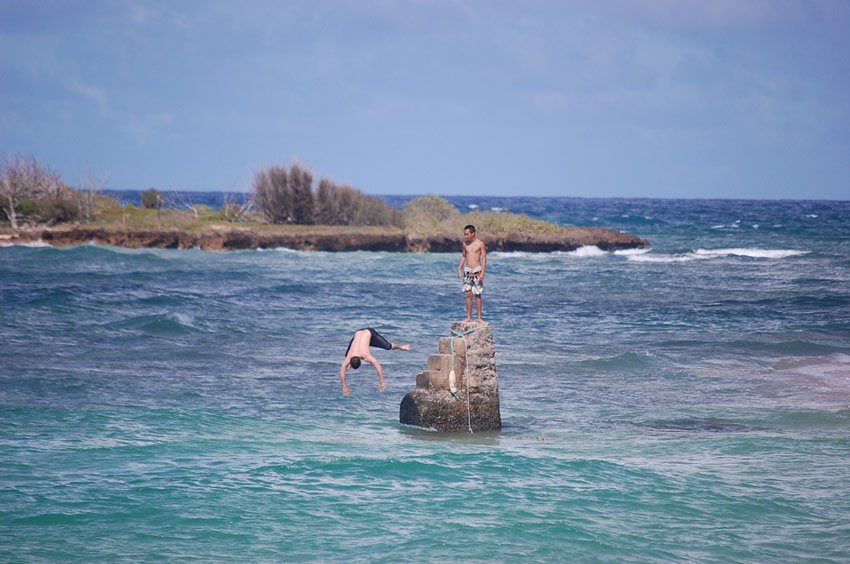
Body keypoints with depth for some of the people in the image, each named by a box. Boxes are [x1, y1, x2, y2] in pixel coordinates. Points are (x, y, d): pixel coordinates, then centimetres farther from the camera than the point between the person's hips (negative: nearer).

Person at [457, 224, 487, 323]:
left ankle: (479, 317, 3)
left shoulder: (480, 244, -8)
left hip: (477, 270, -4)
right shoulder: (465, 243, 6)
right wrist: (459, 268, 8)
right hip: (467, 271, 4)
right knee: (468, 294, 2)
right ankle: (468, 317, 5)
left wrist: (482, 272, -15)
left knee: (477, 295, -1)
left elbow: (484, 258, -7)